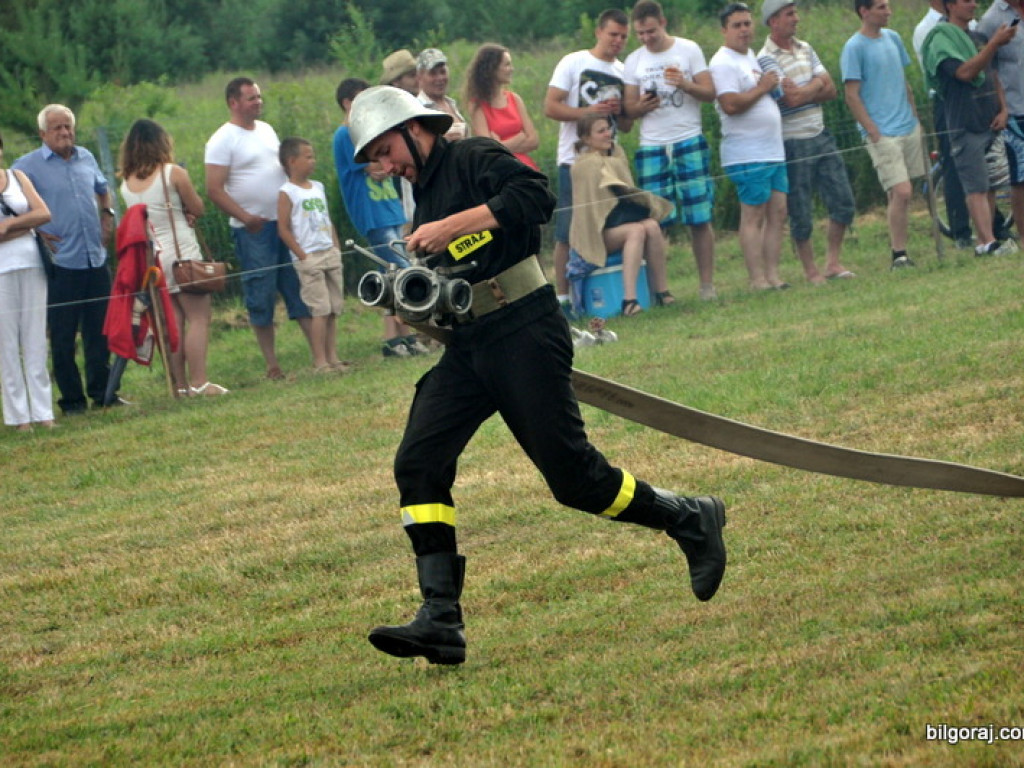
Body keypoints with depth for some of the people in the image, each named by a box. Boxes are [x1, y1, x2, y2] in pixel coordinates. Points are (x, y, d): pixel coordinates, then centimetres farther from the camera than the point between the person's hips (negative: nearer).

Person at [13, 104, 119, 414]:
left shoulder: (86, 158, 13)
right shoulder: (28, 165, -4)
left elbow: (102, 189, 31)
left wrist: (108, 214, 14)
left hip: (96, 260, 5)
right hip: (61, 263, -5)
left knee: (99, 331, 9)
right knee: (62, 336, -1)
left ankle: (101, 391, 18)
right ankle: (71, 398, 5)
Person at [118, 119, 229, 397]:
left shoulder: (127, 184, 6)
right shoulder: (173, 173, -10)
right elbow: (198, 208, -2)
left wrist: (181, 214, 7)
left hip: (149, 257, 6)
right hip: (182, 253, -6)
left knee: (172, 323, 9)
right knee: (198, 317, -4)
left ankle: (181, 385, 9)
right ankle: (199, 382, -13)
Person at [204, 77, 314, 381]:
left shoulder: (266, 130, 14)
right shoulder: (223, 140, -8)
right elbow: (214, 189, -13)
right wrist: (245, 217, -22)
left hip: (286, 222, 6)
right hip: (253, 230, -6)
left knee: (301, 289, 5)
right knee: (261, 296, -2)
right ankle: (271, 363, 4)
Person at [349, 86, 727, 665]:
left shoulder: (475, 160, -3)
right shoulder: (425, 197, 22)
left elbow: (535, 195, -22)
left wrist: (453, 225, -22)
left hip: (524, 334, -8)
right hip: (467, 348, 8)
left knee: (573, 475, -7)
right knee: (418, 464, -9)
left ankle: (692, 522, 17)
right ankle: (442, 622, -13)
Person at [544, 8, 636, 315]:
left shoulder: (623, 72, 14)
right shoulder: (573, 63, 0)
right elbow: (550, 107, -7)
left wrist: (619, 112, -4)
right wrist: (588, 112, -18)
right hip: (574, 160, -5)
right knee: (568, 233, -4)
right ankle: (563, 296, 0)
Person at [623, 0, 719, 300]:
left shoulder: (688, 50, 3)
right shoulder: (634, 61, 10)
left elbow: (710, 93, 1)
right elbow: (629, 108, 11)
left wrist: (685, 85, -18)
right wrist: (642, 106, -12)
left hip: (689, 143, -2)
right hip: (651, 148, 2)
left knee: (700, 217, -4)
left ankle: (707, 284, 2)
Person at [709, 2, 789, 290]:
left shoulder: (752, 56, 18)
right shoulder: (723, 63, -11)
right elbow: (730, 104, -24)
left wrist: (775, 87, 11)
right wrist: (763, 88, -14)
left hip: (773, 151, 9)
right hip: (748, 155, -9)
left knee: (778, 212, 6)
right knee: (754, 216, -7)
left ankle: (772, 274, 9)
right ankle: (757, 279, -6)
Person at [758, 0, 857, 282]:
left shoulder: (805, 49, 11)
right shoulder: (766, 58, -12)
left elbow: (830, 90, 5)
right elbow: (791, 98, -22)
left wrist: (804, 93, -13)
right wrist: (816, 85, -4)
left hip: (820, 136, 7)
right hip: (793, 142, -7)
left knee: (843, 203, 6)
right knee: (801, 214, 1)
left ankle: (833, 262, 18)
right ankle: (811, 271, 13)